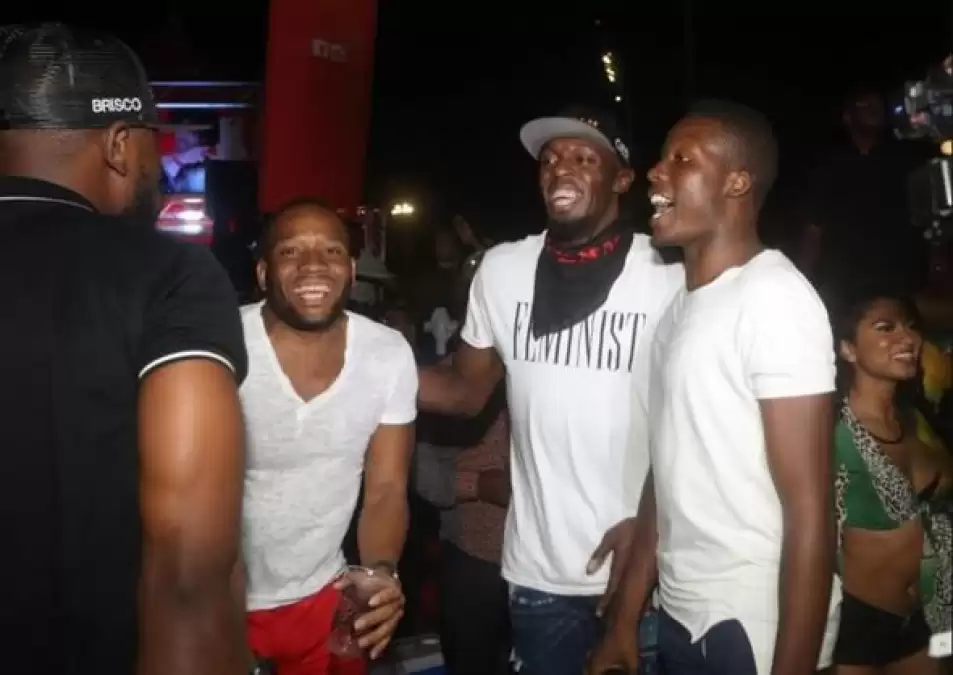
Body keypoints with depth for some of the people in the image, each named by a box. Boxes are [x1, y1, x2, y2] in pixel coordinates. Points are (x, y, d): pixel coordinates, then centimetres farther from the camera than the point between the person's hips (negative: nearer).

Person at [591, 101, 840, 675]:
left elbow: (810, 511, -18)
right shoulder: (681, 306, 9)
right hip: (681, 619, 7)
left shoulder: (774, 298, -15)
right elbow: (669, 472, 10)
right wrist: (627, 617, 10)